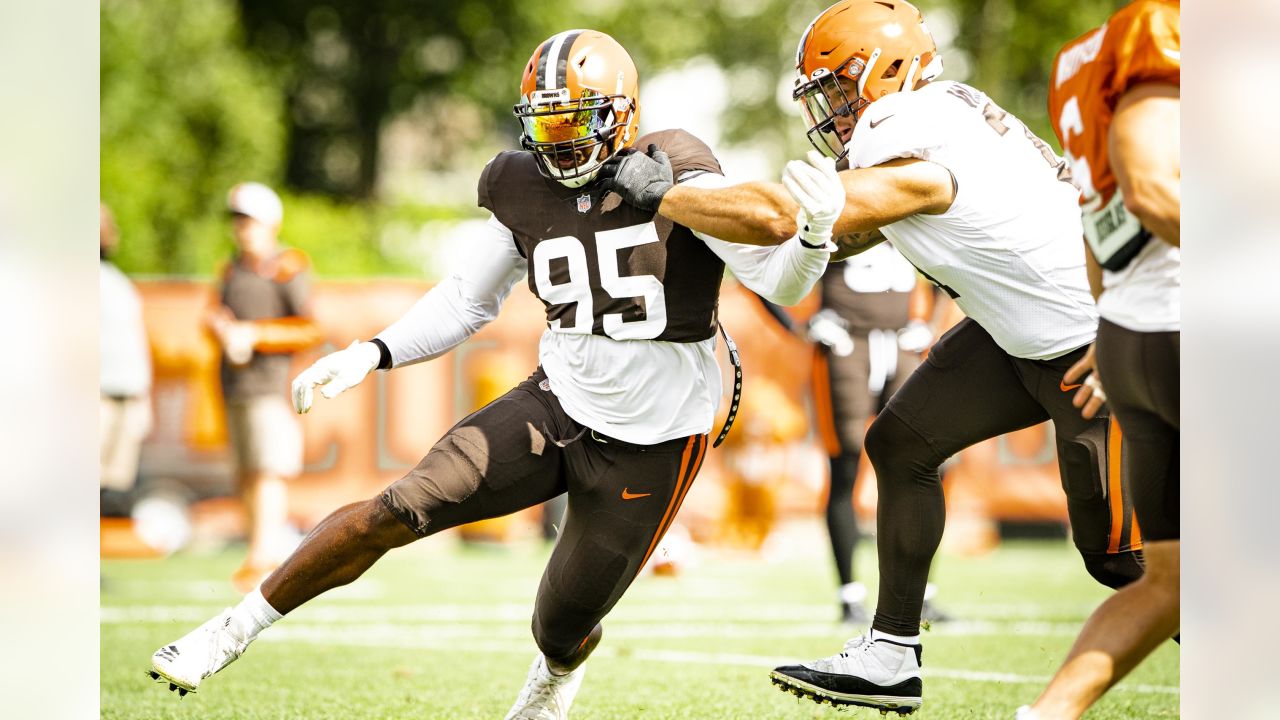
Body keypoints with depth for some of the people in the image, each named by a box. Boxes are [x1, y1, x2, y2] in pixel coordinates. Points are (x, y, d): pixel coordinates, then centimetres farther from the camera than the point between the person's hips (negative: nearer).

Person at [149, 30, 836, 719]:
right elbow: (464, 302, 10)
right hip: (559, 404, 3)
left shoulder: (672, 178, -15)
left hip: (651, 444, -3)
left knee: (562, 632, 8)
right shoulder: (525, 194, -1)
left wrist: (813, 236, -41)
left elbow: (776, 282, -18)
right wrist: (371, 354, -4)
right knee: (398, 511, -13)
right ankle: (236, 629, 3)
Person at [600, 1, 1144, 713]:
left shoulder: (914, 162, -29)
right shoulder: (935, 110, 0)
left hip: (1098, 346, -10)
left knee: (1115, 554, -1)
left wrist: (660, 193, -23)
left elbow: (777, 217, -35)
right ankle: (890, 657, 14)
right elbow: (853, 234, 11)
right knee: (901, 444, 7)